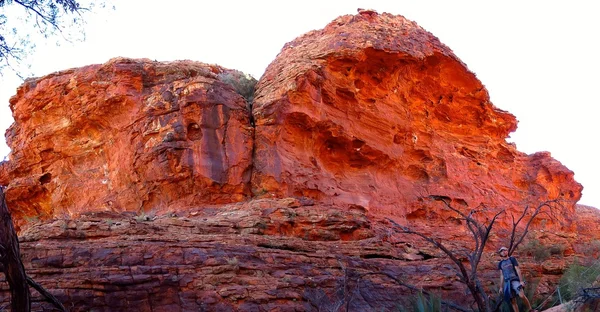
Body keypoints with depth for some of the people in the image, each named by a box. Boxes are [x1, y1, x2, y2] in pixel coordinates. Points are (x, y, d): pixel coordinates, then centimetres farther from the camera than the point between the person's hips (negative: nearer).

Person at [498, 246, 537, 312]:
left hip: (515, 280, -4)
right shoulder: (500, 263, 15)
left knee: (522, 295, -24)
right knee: (513, 301, -1)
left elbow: (518, 270, -2)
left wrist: (521, 281, -12)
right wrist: (501, 287, 13)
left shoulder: (512, 259, 5)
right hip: (507, 283, 4)